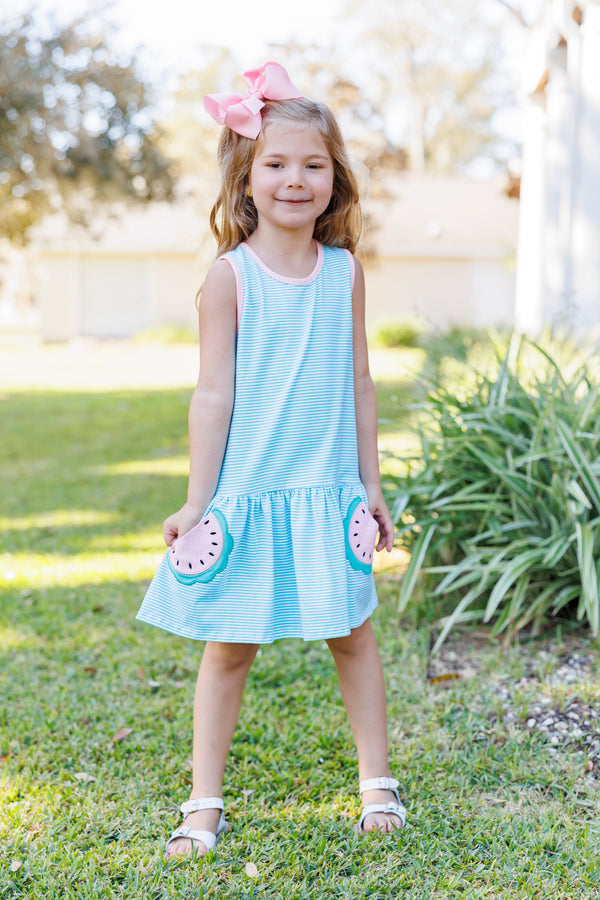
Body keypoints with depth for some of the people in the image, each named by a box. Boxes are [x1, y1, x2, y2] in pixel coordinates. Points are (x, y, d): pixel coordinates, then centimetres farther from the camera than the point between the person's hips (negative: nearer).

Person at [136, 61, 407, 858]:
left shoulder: (345, 270, 3)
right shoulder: (231, 274, -7)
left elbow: (359, 384, 9)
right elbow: (213, 393, -6)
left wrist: (370, 486, 9)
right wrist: (198, 501, -7)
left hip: (328, 494, 3)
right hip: (247, 495, -3)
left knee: (353, 635, 11)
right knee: (229, 646, 5)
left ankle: (377, 780, 28)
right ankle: (205, 801, 18)